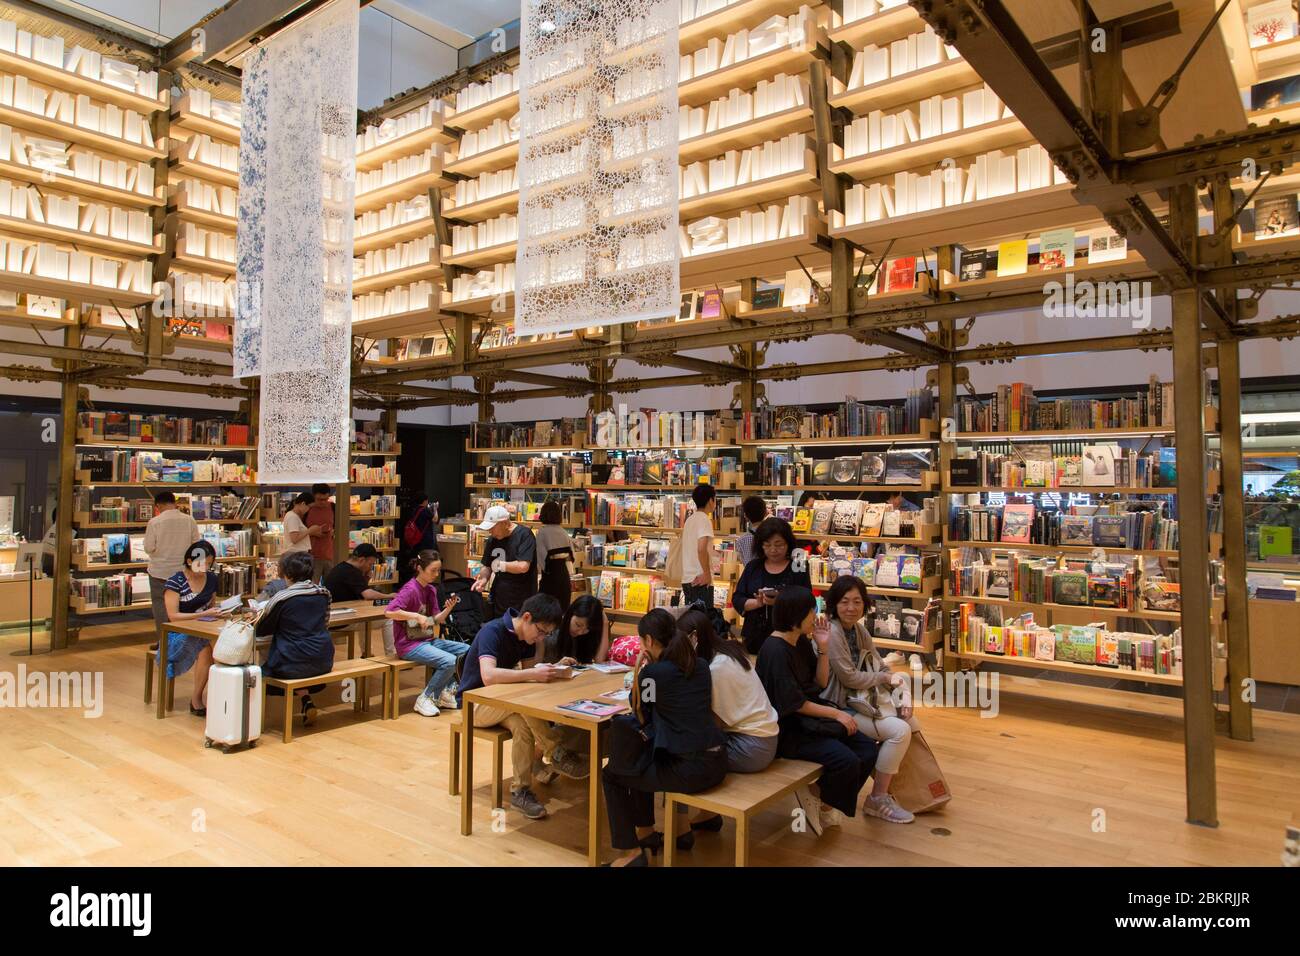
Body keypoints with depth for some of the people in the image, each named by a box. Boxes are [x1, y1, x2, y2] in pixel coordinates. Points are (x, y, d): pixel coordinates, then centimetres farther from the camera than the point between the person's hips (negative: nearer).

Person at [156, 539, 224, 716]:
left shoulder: (211, 579, 7)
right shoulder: (175, 582, -9)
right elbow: (173, 616, -15)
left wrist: (218, 612, -3)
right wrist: (203, 614, -24)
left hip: (203, 632, 4)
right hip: (178, 635, -4)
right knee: (207, 648, -34)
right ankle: (196, 700, -18)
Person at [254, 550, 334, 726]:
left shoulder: (281, 598, -13)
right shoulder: (323, 593, 2)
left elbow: (260, 631, -1)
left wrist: (261, 617, 21)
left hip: (292, 664, -4)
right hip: (324, 663, 4)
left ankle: (301, 693, 4)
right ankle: (306, 696, 7)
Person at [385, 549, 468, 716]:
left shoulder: (431, 590, 10)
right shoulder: (410, 589, -16)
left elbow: (435, 620, 9)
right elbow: (389, 612, -29)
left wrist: (448, 609, -9)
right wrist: (417, 616, -28)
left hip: (428, 640, 9)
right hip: (409, 644, -9)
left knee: (467, 650, 1)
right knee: (449, 661, -25)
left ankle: (445, 692, 12)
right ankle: (426, 699, -6)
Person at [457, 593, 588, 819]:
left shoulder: (526, 636, -1)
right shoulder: (492, 631, -26)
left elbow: (529, 670, 0)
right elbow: (488, 676, -41)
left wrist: (553, 669, -20)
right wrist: (533, 674, -44)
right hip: (475, 703, -7)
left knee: (524, 726, -27)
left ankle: (520, 791, -17)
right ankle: (556, 754, -21)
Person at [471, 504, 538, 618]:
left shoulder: (524, 535, -13)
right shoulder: (492, 539, 8)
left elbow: (523, 566, -24)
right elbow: (487, 566, 18)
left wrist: (499, 564, -9)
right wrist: (483, 579, -4)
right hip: (497, 601, 6)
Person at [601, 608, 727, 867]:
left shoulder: (652, 672, -10)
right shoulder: (701, 666, 9)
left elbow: (641, 716, 6)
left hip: (688, 769, -8)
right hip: (717, 762, 8)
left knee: (611, 774, 13)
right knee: (640, 761, 30)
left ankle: (632, 852, 14)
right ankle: (646, 831, 40)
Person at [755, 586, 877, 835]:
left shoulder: (801, 641, 7)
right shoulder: (775, 650, -20)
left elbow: (821, 683, 11)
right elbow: (794, 703, -20)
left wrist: (823, 648, -2)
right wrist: (836, 714, -12)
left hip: (809, 719, 9)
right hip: (787, 730, -9)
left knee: (868, 749, -2)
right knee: (847, 760, -24)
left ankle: (823, 802, 10)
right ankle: (824, 807, 6)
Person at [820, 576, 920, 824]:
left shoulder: (860, 630, 9)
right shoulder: (831, 633, -18)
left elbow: (882, 668, 10)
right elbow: (849, 677, -20)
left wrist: (904, 699, -5)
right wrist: (884, 678, -5)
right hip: (840, 706, -9)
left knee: (910, 722, 1)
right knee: (899, 730, -17)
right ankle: (878, 799, 0)